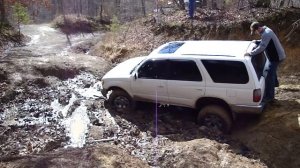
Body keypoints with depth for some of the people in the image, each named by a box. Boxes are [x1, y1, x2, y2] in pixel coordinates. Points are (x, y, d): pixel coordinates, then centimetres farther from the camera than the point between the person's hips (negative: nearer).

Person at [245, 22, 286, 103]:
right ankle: (275, 83, 57)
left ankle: (269, 97, -3)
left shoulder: (266, 34, -27)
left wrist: (250, 53, -31)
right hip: (276, 55, 11)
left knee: (269, 76, -8)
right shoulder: (266, 31, 7)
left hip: (276, 57, -11)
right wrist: (257, 41, 8)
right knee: (272, 70, 33)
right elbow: (265, 42, 22)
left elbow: (261, 47, -33)